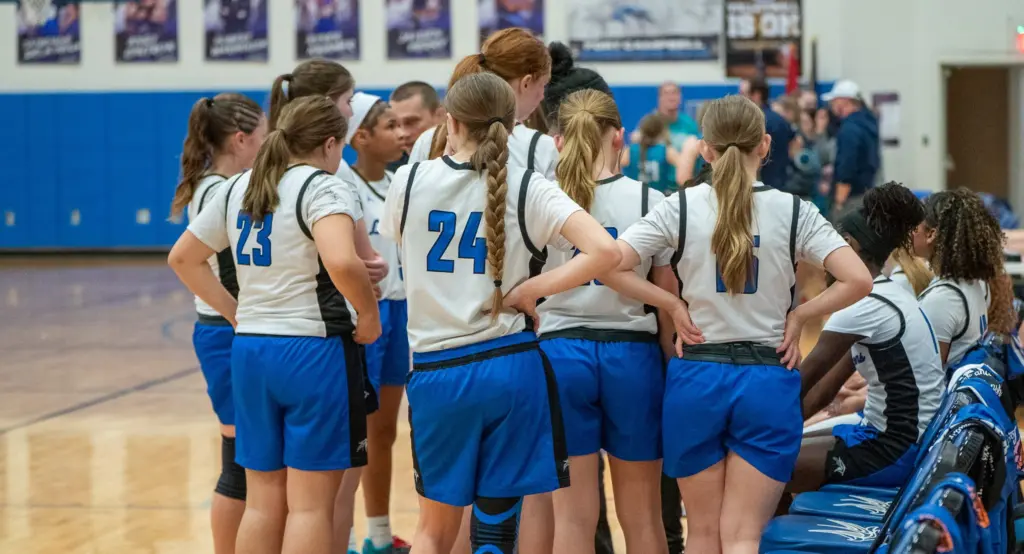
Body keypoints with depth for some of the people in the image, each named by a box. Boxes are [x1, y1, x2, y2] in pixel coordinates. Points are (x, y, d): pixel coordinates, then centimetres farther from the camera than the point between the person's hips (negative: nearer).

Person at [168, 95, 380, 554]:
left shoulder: (239, 188, 11)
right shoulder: (324, 189, -12)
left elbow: (182, 258, 18)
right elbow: (342, 262, -30)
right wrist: (370, 316, -14)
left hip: (249, 349, 7)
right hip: (314, 351, -7)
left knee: (263, 501, 13)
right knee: (310, 505, 0)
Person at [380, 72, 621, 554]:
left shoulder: (409, 181, 0)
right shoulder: (529, 189, -3)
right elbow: (605, 252, -16)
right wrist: (529, 291, -7)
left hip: (436, 372, 1)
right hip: (509, 367, -1)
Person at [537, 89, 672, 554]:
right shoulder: (649, 201, -3)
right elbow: (670, 299, -1)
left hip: (560, 353, 0)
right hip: (631, 353, 0)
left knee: (572, 515, 4)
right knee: (642, 514, 12)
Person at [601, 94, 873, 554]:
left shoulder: (680, 208, -3)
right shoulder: (793, 211, -3)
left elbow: (610, 266, -12)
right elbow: (857, 281, -11)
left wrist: (673, 305, -2)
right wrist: (798, 314, 1)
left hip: (697, 375, 1)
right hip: (768, 378, 0)